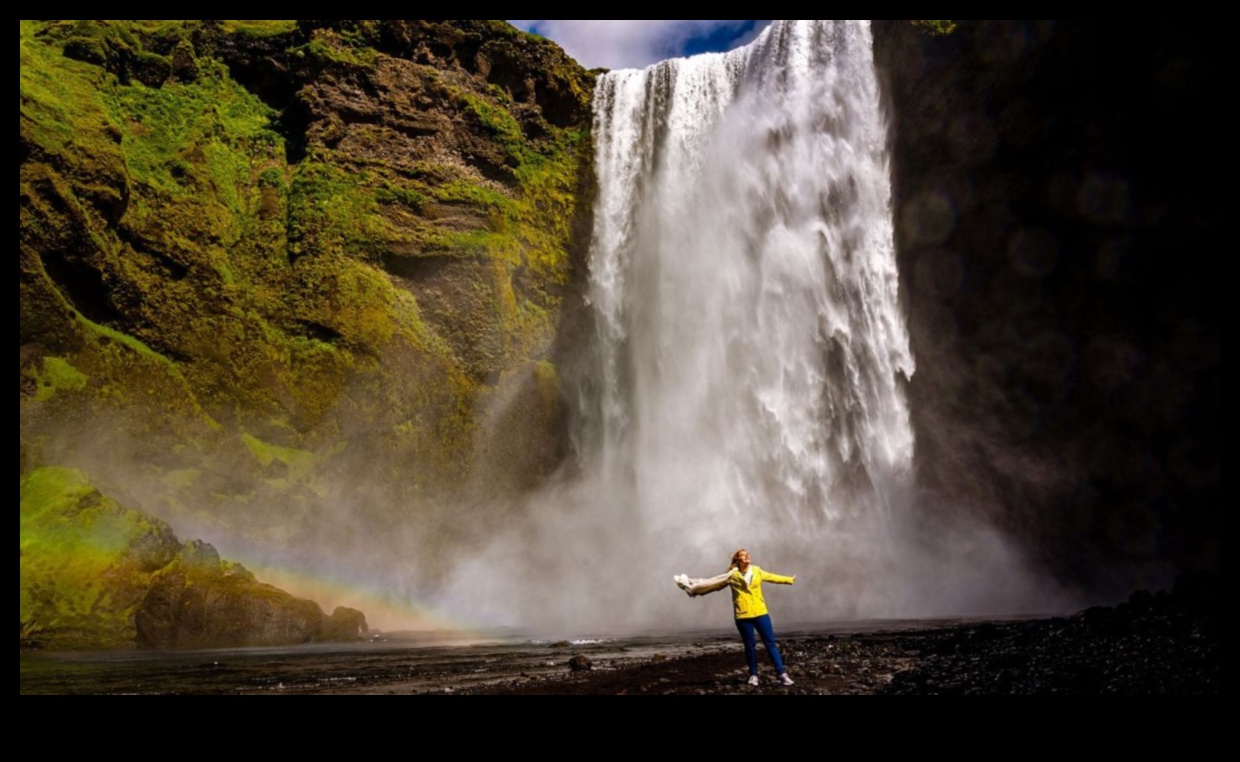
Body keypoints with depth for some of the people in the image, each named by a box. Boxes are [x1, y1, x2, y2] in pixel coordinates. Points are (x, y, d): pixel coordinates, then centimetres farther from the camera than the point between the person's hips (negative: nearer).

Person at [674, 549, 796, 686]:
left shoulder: (757, 571, 5)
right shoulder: (732, 575, -3)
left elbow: (773, 577, 21)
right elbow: (714, 584, 2)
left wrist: (789, 580, 30)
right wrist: (697, 590, 0)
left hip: (760, 613, 2)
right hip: (743, 616, -2)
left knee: (771, 643, 1)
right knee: (750, 646, 5)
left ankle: (782, 674, 5)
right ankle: (753, 675, 20)